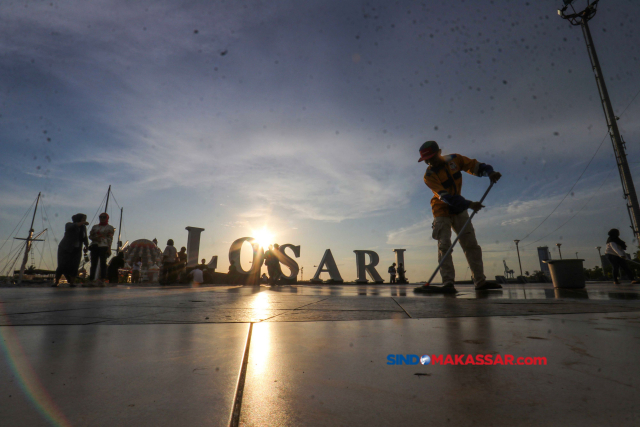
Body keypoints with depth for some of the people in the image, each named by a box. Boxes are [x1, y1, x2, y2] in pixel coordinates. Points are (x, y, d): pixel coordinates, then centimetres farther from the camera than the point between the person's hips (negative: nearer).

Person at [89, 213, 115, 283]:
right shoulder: (95, 226, 21)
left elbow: (110, 239, 0)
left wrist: (109, 249, -9)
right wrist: (95, 238, -7)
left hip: (104, 247, -4)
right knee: (93, 263, 2)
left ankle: (102, 280, -10)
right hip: (94, 246, 4)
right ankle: (91, 279, 3)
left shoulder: (110, 228, 8)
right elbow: (90, 236, 17)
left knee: (103, 263, -9)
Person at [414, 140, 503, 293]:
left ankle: (480, 281, 11)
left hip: (459, 208, 4)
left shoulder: (455, 159, -7)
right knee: (444, 245, -13)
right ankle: (448, 283, -13)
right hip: (442, 210, -4)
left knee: (471, 244, 4)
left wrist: (490, 172, -21)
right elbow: (446, 196, -29)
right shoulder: (429, 176, -20)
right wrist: (469, 204, -38)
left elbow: (476, 166, 0)